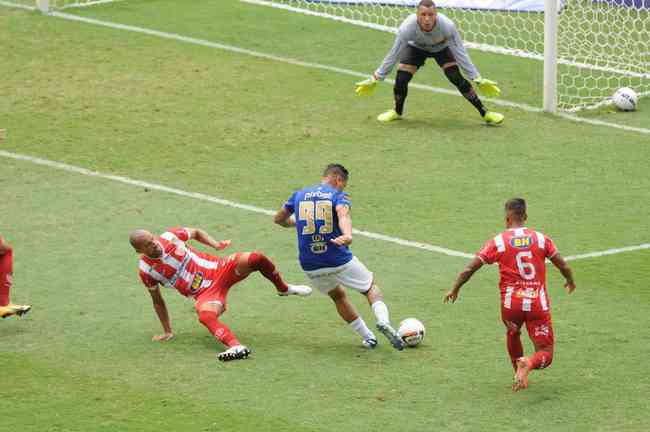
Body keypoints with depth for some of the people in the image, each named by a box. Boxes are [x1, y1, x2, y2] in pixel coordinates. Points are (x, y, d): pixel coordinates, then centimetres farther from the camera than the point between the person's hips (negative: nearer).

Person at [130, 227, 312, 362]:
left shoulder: (170, 237, -7)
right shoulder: (147, 271, -9)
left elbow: (196, 233, 15)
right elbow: (157, 301, 6)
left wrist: (216, 245, -2)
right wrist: (167, 332, 10)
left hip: (218, 269, 2)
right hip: (204, 293, -2)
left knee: (256, 258, -20)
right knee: (205, 315, -36)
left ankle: (283, 288, 8)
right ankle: (236, 347, -51)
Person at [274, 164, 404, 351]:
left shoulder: (299, 195, 10)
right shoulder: (338, 196, -4)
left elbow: (279, 219, 23)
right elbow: (343, 215, -26)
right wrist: (347, 235, -45)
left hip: (310, 266, 4)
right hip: (339, 260, -4)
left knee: (338, 295, 29)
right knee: (371, 287, 17)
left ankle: (367, 337, 24)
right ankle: (383, 321, -11)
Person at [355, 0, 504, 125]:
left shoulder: (448, 26, -39)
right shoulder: (407, 28, -39)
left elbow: (460, 53, -27)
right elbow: (393, 55, -25)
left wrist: (478, 79, -24)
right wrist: (375, 79, -19)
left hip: (441, 48, -1)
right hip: (416, 47, 1)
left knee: (457, 78, -18)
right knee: (400, 79, -14)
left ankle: (484, 113, -6)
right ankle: (398, 112, 17)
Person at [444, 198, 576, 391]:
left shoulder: (498, 242, 1)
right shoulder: (541, 239, 4)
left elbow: (470, 269, 0)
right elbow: (563, 266, 5)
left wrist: (455, 290, 15)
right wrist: (570, 282, 28)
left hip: (511, 304, 1)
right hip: (538, 304, -1)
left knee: (512, 333, 35)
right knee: (545, 356, 5)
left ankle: (519, 374, 34)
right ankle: (528, 364, -27)